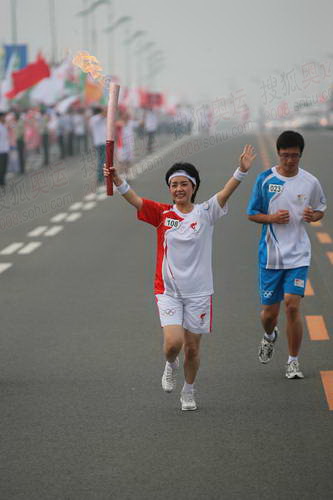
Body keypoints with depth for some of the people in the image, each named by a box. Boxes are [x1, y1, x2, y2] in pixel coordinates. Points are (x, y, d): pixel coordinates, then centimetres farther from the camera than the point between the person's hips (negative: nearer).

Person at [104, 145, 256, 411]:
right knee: (173, 343, -16)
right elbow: (134, 199, -14)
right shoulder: (162, 214, -1)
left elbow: (225, 193, -19)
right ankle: (171, 365, 19)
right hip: (168, 290, 0)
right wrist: (117, 179, -33)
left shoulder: (205, 213, -3)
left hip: (198, 291, 0)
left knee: (192, 347, 7)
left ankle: (189, 392, 31)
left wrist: (241, 171, -38)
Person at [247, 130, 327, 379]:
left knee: (293, 305, -12)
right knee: (269, 311, 6)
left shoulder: (310, 182, 0)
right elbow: (252, 214, 5)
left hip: (298, 255, 0)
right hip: (270, 254, 1)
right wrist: (271, 218, -15)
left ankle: (294, 361, 2)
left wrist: (314, 215, -9)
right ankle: (270, 335, 43)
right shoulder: (265, 179, -2)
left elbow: (321, 209, 15)